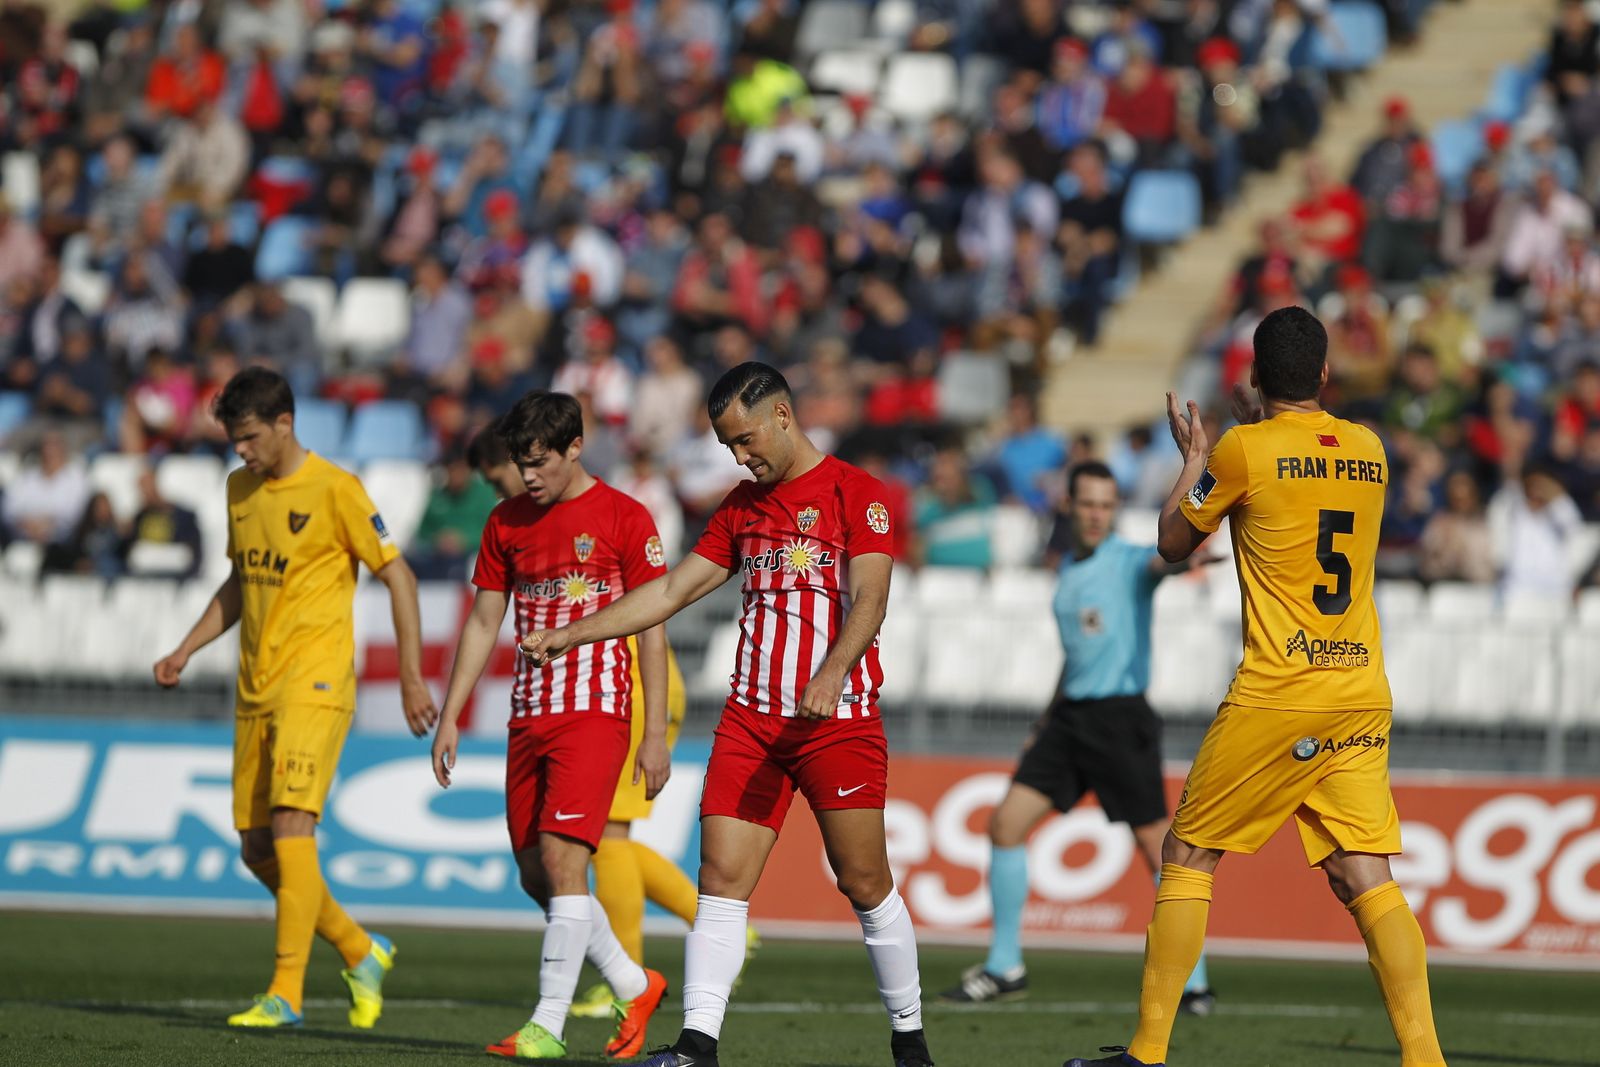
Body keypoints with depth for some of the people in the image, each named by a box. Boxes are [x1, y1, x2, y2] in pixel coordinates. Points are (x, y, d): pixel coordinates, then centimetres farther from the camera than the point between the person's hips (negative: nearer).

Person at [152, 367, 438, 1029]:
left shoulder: (335, 490, -10)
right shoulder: (240, 490, 12)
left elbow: (397, 575, -6)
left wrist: (411, 677, -9)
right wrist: (186, 650, 14)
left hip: (315, 684, -8)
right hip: (255, 689, 8)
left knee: (290, 827, -17)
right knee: (256, 847, 7)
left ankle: (286, 993, -17)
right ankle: (360, 953, 24)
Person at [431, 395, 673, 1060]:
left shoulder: (624, 518, -4)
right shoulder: (507, 522, 12)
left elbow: (651, 630, -3)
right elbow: (484, 623, 16)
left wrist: (655, 734, -7)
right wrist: (450, 717, 10)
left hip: (594, 713, -6)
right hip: (530, 718, 6)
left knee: (562, 861, -16)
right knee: (535, 876, 7)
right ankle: (634, 987, 25)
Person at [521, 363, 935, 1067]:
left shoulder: (855, 492, -3)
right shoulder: (742, 506, 17)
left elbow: (868, 601, -14)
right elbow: (670, 592, 19)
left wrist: (831, 674, -31)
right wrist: (570, 635, 11)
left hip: (838, 718, -5)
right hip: (750, 719, 5)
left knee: (865, 883, -2)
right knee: (721, 879, -5)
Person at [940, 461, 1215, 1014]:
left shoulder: (1130, 561, -5)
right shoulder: (1067, 568, 15)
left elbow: (1160, 561, -28)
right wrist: (1047, 722, 26)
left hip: (1121, 719, -7)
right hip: (1070, 716, 7)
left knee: (1158, 848, -7)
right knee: (1006, 824, -1)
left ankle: (1195, 984, 0)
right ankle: (1004, 967, 9)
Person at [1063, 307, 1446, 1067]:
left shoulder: (1244, 449, -6)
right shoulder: (1367, 451, 9)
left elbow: (1173, 543, 9)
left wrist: (1191, 457, 24)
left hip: (1276, 697, -4)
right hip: (1363, 699, 4)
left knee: (1187, 857, 7)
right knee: (1366, 880, 1)